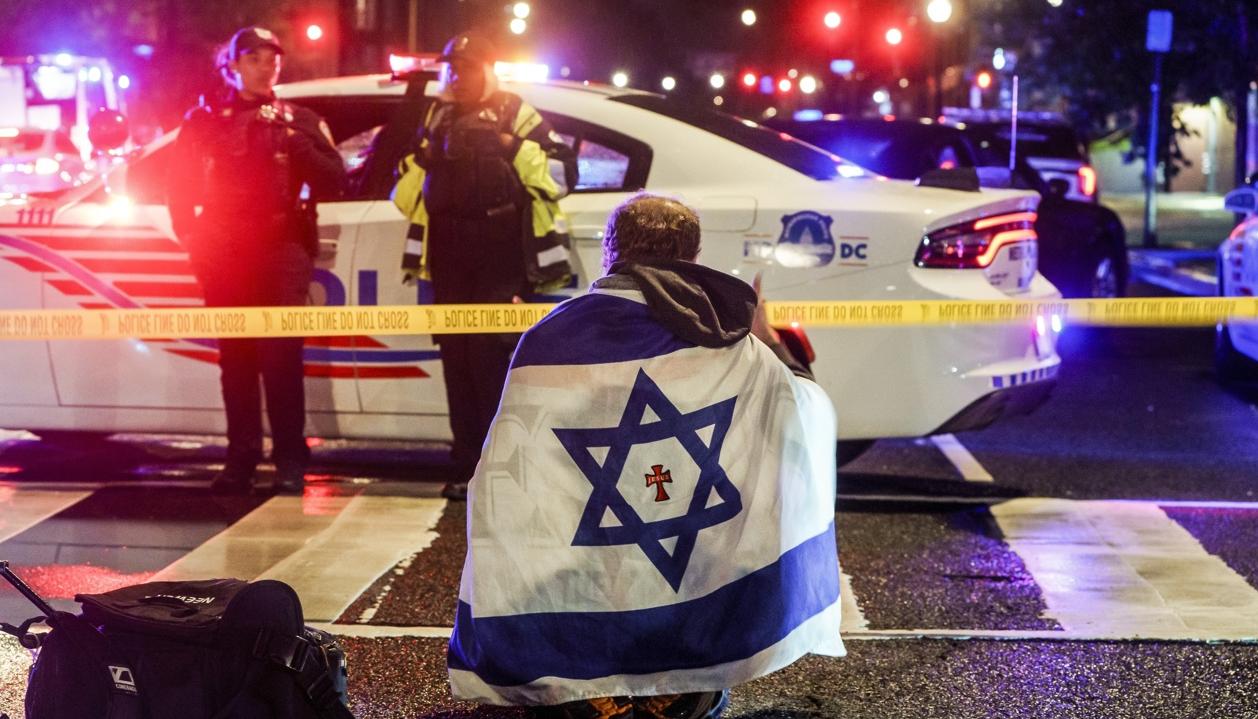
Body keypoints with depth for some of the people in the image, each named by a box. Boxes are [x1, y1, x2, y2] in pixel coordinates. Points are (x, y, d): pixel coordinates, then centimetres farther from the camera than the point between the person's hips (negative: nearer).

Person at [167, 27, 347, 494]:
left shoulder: (300, 122, 12)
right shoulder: (205, 121, 12)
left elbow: (334, 181, 2)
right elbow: (182, 188, 12)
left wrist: (296, 144, -11)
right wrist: (192, 237, 0)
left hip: (283, 249, -1)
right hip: (224, 254, 1)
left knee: (282, 355, -10)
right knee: (236, 358, 3)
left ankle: (290, 459, -8)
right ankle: (241, 457, 8)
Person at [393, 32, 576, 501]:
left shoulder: (517, 115, 3)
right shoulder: (437, 119, 17)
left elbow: (562, 175, -4)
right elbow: (409, 188, 26)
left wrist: (519, 149, -12)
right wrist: (415, 160, 9)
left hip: (501, 256, -5)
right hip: (450, 255, 5)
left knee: (493, 355, -12)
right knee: (457, 357, 4)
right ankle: (467, 466, 9)